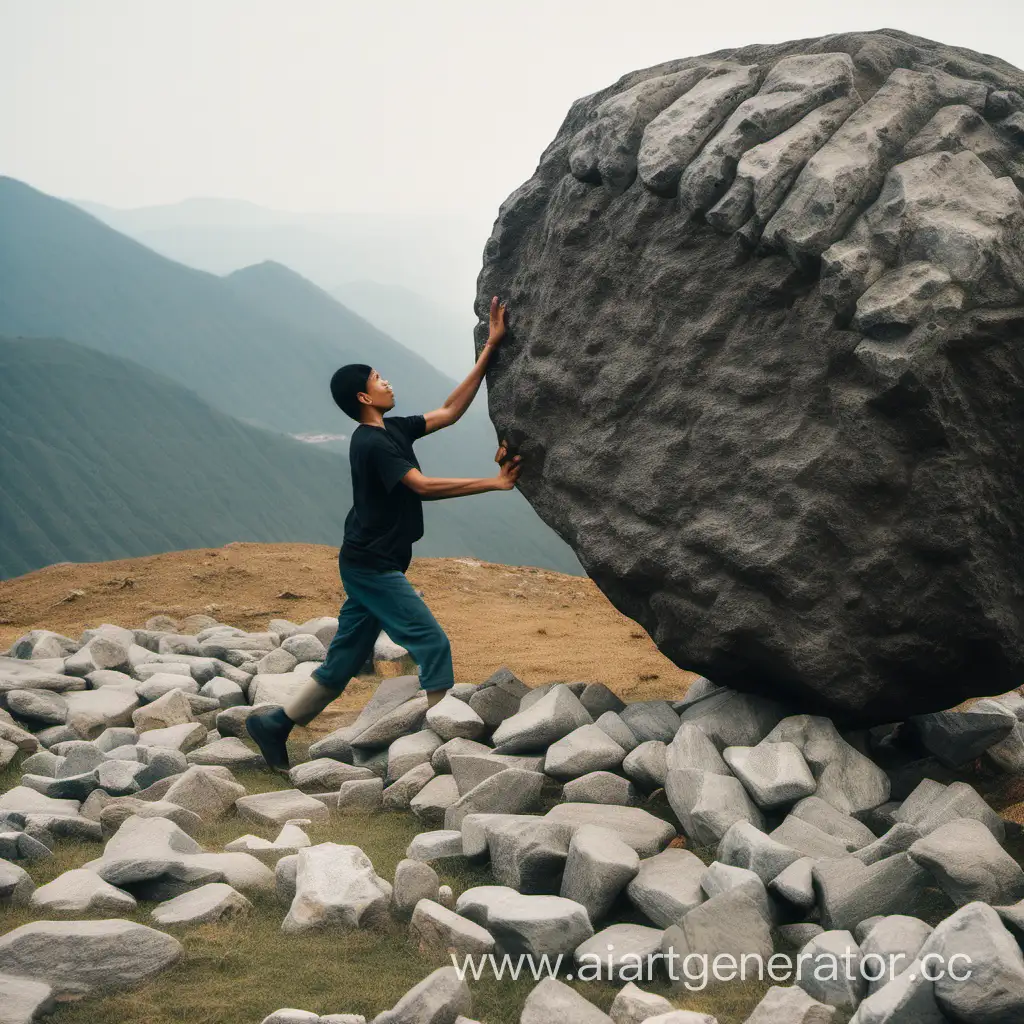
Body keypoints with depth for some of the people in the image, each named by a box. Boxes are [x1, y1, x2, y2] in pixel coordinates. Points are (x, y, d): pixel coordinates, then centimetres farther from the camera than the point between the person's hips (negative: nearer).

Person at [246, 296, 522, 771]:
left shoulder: (394, 429, 12)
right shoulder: (372, 442, -16)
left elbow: (450, 410, 13)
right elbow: (424, 486, -24)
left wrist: (489, 349, 10)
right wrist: (494, 483, -24)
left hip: (368, 566, 10)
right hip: (372, 566, -10)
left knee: (344, 659, 12)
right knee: (433, 643, -8)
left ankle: (274, 724, 17)